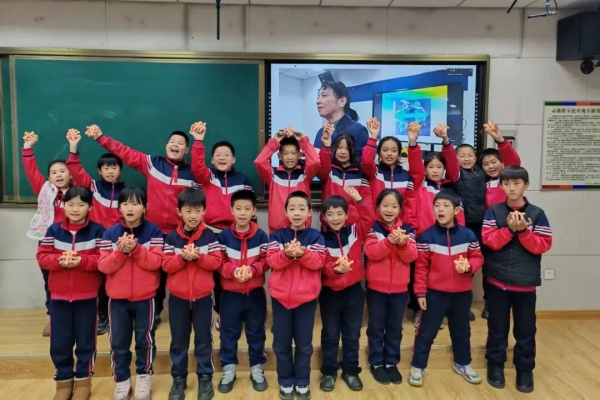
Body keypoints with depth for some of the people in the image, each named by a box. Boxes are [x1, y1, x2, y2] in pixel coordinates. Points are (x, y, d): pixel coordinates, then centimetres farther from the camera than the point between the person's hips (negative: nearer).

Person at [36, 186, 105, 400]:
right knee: (59, 343, 10)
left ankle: (83, 382, 24)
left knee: (85, 341, 8)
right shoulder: (54, 230, 2)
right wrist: (59, 260, -18)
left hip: (87, 297, -2)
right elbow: (42, 257, 0)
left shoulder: (97, 231, -6)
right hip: (59, 296, 3)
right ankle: (63, 382, 27)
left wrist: (82, 261, -24)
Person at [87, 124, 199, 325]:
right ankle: (155, 311, 26)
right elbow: (124, 152, 2)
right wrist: (100, 137, -3)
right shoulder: (152, 163, 3)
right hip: (153, 230, 1)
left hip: (180, 233, -1)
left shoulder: (192, 174, 2)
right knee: (155, 272, 11)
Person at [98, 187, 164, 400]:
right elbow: (103, 266, -6)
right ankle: (121, 380, 27)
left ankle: (144, 376, 29)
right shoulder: (110, 233, -1)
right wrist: (120, 251, -21)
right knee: (118, 342, 10)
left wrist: (136, 248, -24)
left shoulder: (153, 231, -6)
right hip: (117, 297, 2)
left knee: (145, 339, 11)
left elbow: (155, 262, -13)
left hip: (145, 297, -2)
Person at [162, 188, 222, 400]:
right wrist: (183, 257, -22)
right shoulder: (172, 237, -2)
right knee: (178, 340, 13)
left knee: (203, 339, 10)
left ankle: (205, 377, 25)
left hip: (203, 296, -1)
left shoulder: (210, 236, -4)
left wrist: (198, 256, -23)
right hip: (178, 297, 1)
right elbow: (166, 265, -6)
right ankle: (179, 379, 28)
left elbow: (216, 262, -8)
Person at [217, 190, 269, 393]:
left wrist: (252, 269, -23)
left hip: (255, 293, 0)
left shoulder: (261, 235, -6)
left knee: (256, 332, 12)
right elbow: (219, 263, -6)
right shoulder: (224, 236, -6)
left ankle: (257, 369, 30)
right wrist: (233, 270, -23)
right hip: (230, 293, 0)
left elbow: (265, 261, -5)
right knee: (229, 333, 12)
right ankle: (228, 369, 29)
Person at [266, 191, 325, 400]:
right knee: (281, 343, 10)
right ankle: (285, 381, 27)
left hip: (306, 297, -1)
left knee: (304, 343, 10)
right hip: (280, 296, 1)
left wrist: (302, 253, -29)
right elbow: (272, 261, -9)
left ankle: (302, 382, 26)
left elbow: (318, 262, -12)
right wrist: (286, 253, -28)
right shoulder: (277, 236, 1)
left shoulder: (315, 236, -1)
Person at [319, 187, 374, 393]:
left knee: (352, 333, 13)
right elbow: (321, 266, -13)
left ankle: (350, 371, 29)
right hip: (329, 292, -1)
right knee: (330, 334, 12)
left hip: (353, 291, 2)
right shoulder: (321, 239, -7)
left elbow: (369, 219, -14)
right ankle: (329, 371, 26)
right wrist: (335, 268, -32)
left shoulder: (355, 231, 0)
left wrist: (359, 200, -23)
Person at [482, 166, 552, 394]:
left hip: (526, 283, 0)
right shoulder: (493, 212, -1)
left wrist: (523, 231, -19)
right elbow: (489, 241, -11)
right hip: (497, 281, 0)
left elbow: (543, 245, -7)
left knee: (525, 329, 10)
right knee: (497, 327, 11)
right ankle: (495, 365, 27)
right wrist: (510, 229, -22)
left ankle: (525, 369, 26)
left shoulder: (537, 214, -1)